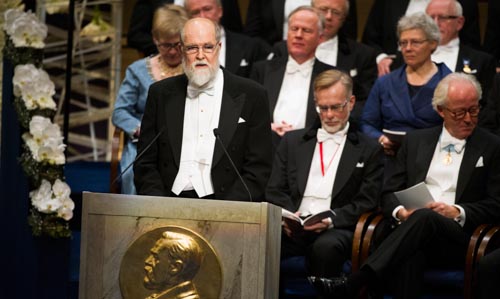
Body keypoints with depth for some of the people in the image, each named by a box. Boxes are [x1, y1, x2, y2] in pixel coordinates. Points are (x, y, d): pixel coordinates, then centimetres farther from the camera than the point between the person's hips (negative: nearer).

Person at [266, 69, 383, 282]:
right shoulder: (292, 141, 22)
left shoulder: (369, 150, 13)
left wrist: (332, 220, -13)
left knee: (326, 246, -39)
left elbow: (367, 202, 5)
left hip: (336, 230, -2)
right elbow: (275, 191, 16)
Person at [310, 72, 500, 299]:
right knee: (410, 252, -38)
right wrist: (400, 211, -5)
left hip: (459, 241, -2)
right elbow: (390, 192, 19)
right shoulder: (416, 141, 21)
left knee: (425, 217, -37)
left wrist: (458, 212, -11)